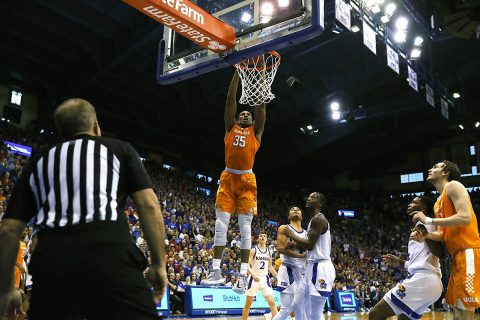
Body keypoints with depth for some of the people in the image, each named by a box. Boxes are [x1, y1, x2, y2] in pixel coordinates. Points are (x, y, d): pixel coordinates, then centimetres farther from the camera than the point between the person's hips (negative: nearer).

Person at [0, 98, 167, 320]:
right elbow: (149, 205, 6)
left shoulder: (38, 163, 27)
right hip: (109, 254, -3)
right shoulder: (119, 149, 19)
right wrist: (159, 264, 10)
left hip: (51, 261, 4)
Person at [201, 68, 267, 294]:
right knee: (221, 223, -3)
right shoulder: (231, 128, 17)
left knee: (245, 227, -3)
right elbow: (230, 100, 12)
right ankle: (216, 271, 0)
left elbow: (260, 105, 8)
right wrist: (237, 73, 10)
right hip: (228, 178, 2)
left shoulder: (256, 131, 14)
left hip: (246, 180, -1)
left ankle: (243, 275, -4)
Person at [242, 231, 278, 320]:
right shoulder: (253, 250, -6)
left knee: (272, 302, -4)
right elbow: (248, 265, -11)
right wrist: (254, 275, -27)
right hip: (254, 278, -3)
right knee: (248, 303, 5)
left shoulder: (269, 251, 9)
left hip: (265, 278, 3)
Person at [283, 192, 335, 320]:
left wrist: (292, 235, -8)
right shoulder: (314, 220, 19)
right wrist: (296, 245, 15)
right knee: (298, 305, 16)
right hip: (313, 267, 11)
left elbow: (310, 245, -21)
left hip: (320, 268, -11)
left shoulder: (319, 219, -13)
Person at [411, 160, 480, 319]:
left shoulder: (453, 186, -5)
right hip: (458, 255, 10)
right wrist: (426, 235, 1)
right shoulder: (439, 202, 23)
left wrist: (429, 221, -15)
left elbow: (465, 218, -19)